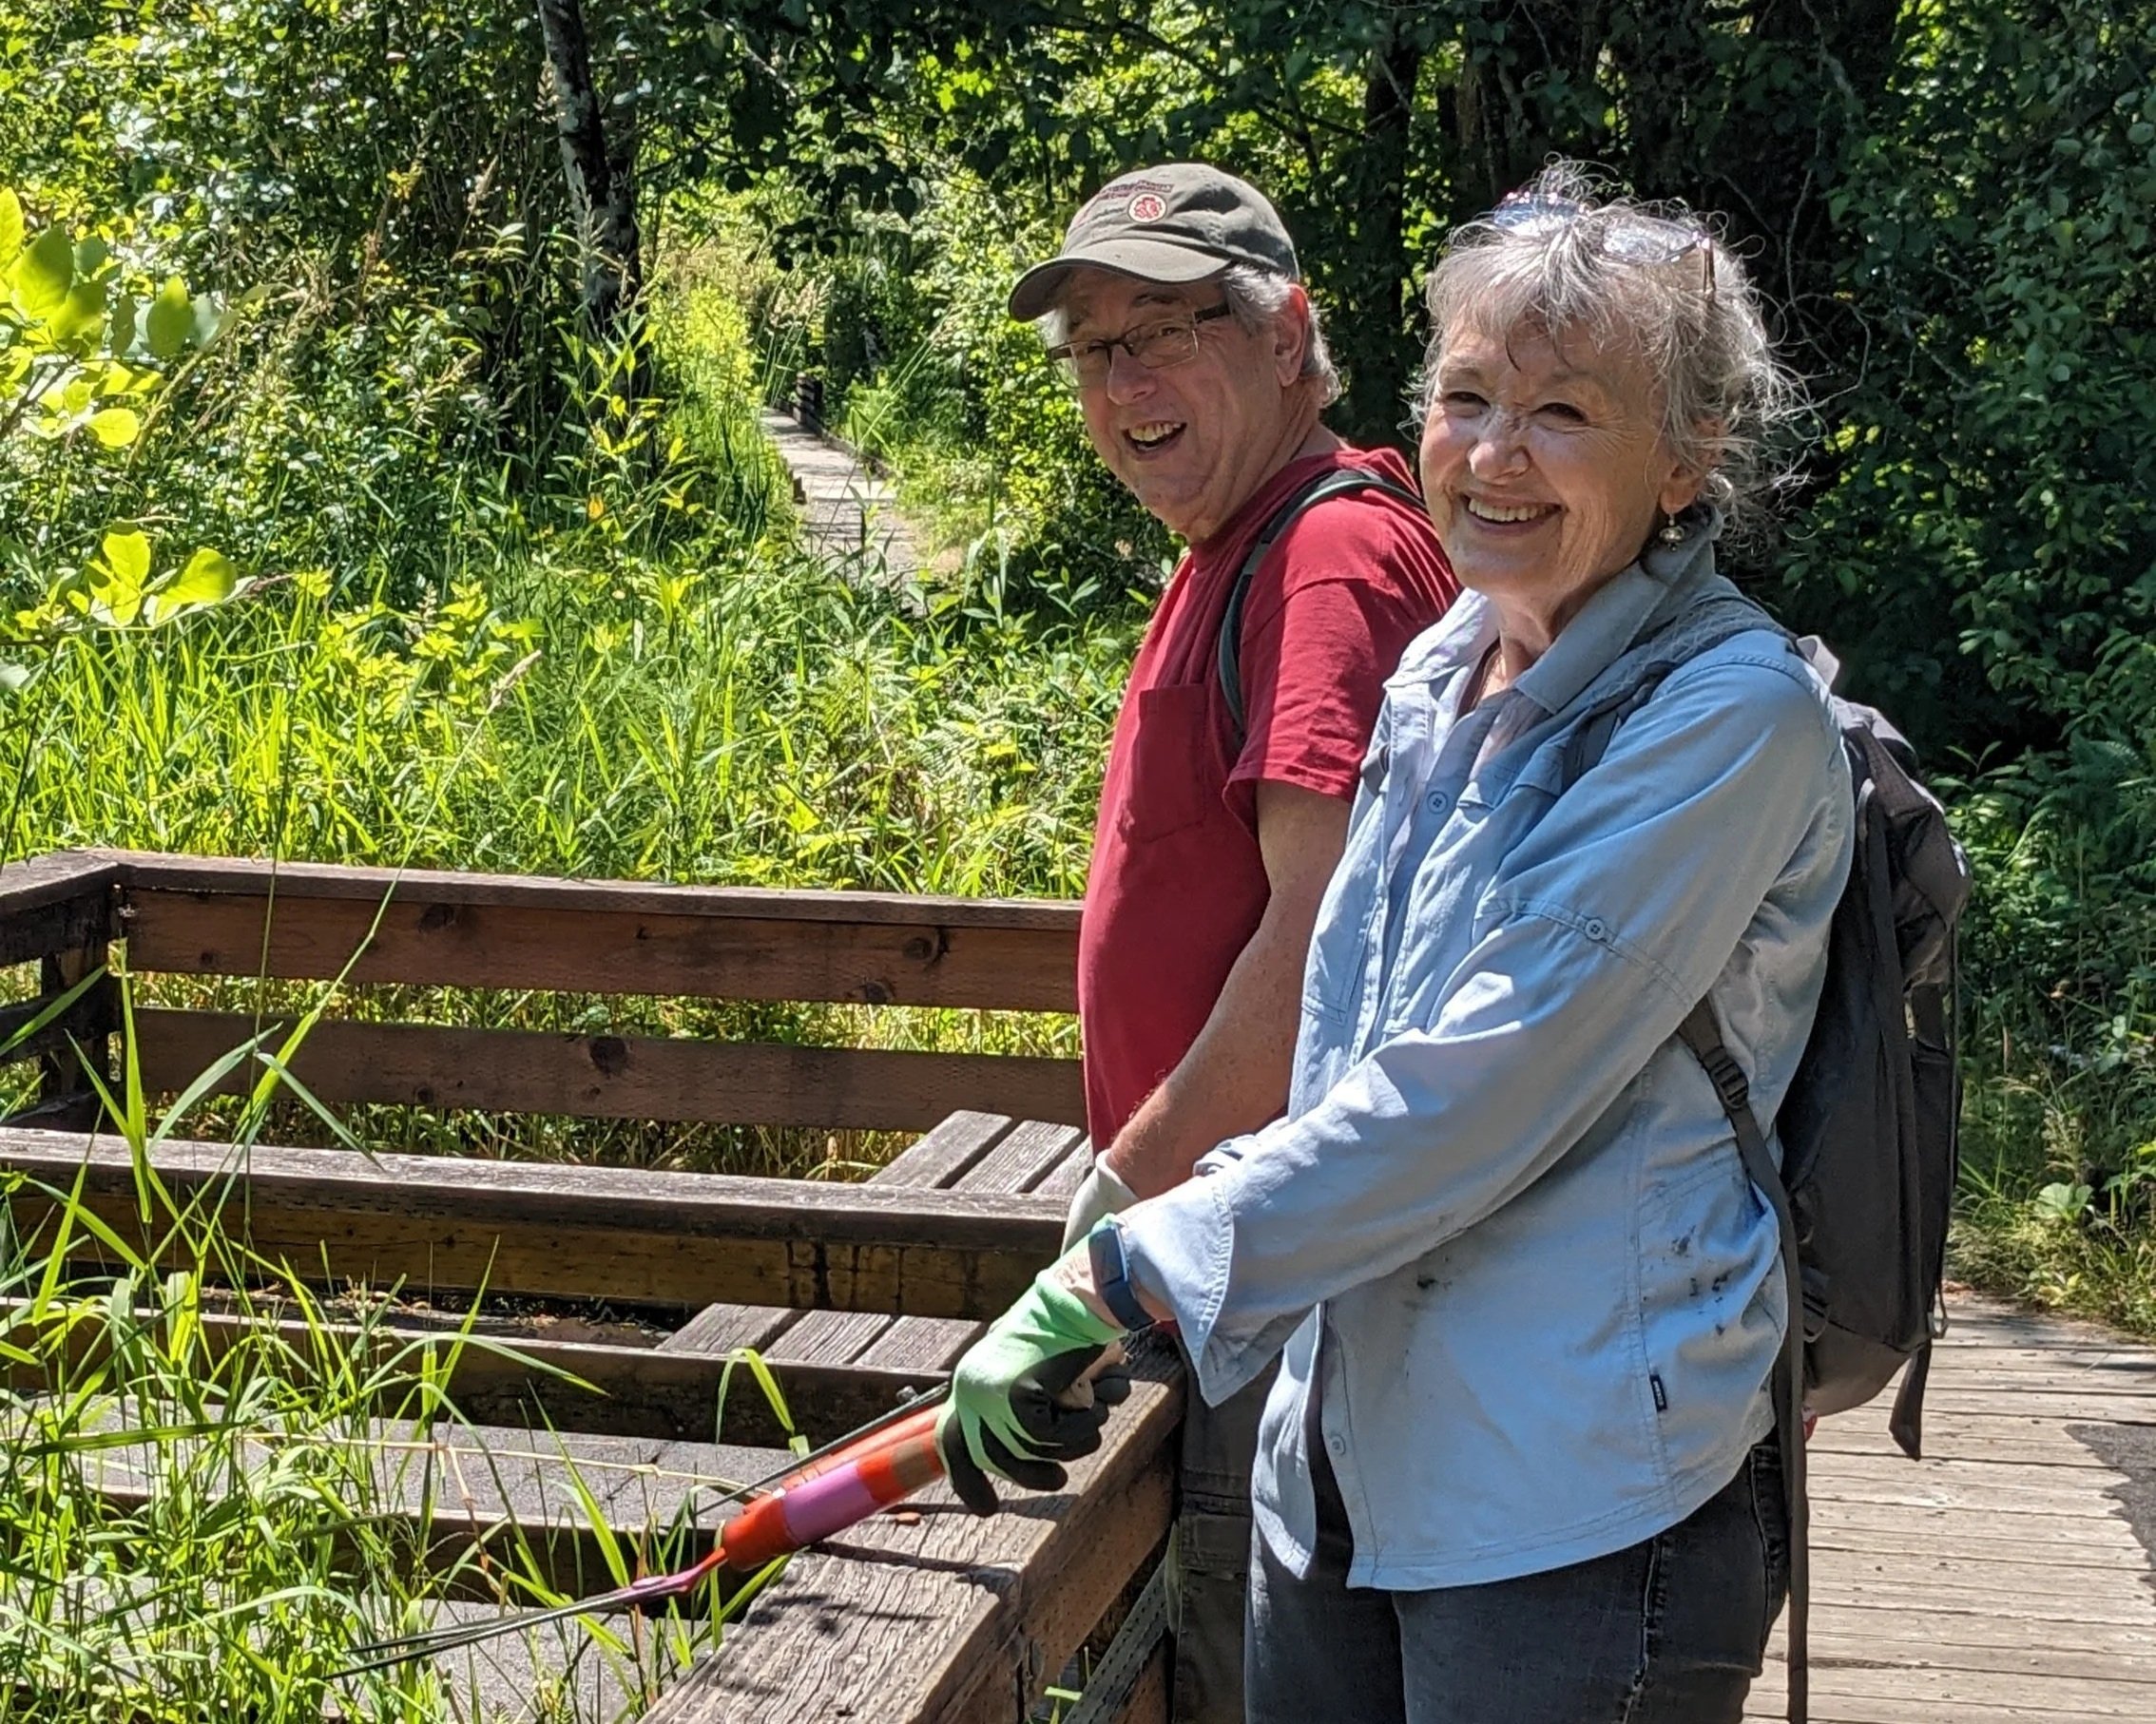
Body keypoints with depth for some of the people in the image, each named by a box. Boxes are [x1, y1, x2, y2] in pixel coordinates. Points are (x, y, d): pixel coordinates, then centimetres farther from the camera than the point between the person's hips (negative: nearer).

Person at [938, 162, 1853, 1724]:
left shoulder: (1730, 713, -16)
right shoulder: (1441, 674, 9)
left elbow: (1482, 1086, -22)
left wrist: (1119, 1278, -20)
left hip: (1575, 1516, -7)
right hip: (1344, 1459, 7)